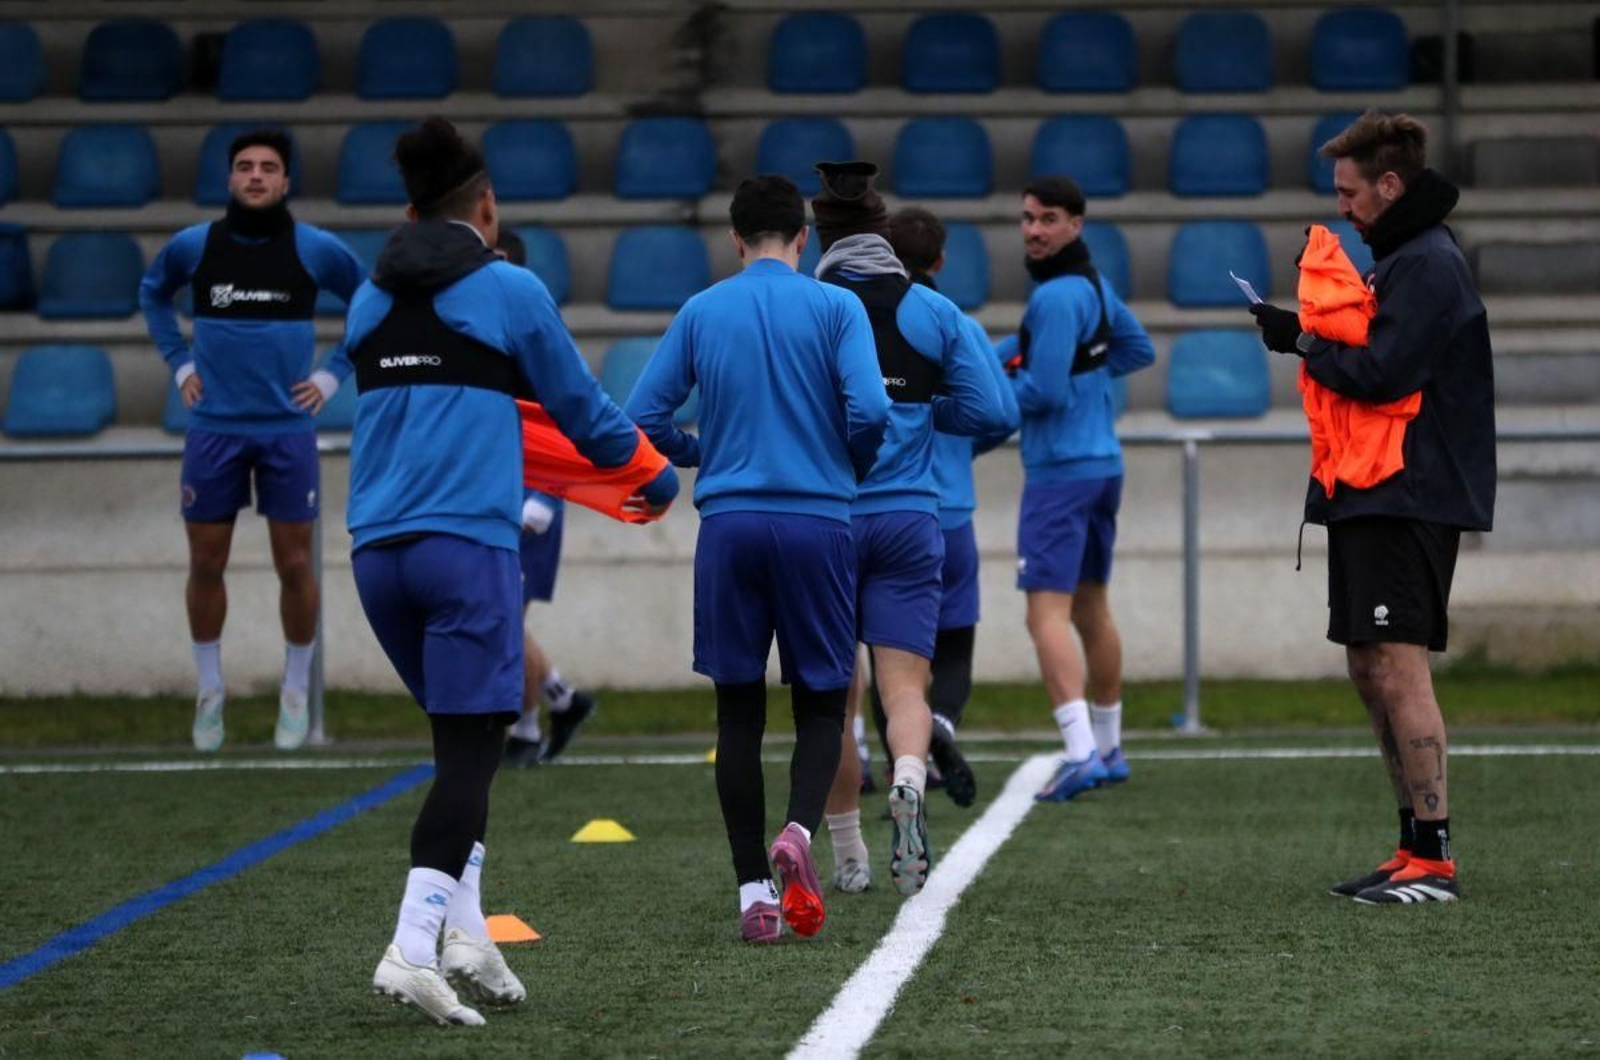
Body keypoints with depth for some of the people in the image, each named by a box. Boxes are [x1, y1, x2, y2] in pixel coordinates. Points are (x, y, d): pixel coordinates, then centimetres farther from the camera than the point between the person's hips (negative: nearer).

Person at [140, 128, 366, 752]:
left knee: (294, 565, 0)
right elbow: (153, 294, 21)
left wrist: (333, 376, 5)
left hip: (288, 428, -1)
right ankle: (209, 690, 19)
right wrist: (180, 364, 11)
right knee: (206, 563, 4)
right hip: (214, 429, 1)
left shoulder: (316, 250, -2)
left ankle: (296, 693, 15)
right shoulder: (193, 247, 1)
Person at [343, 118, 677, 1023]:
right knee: (471, 749, -6)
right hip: (468, 545, -6)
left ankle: (465, 930, 9)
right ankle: (414, 948, -18)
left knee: (466, 736, 18)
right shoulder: (509, 291, 0)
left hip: (378, 547, 6)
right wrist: (660, 484, 27)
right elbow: (584, 410, 9)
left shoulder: (370, 302, 14)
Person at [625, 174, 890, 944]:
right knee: (820, 701, 9)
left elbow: (642, 419, 4)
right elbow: (869, 411, -11)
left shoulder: (701, 313, 7)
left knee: (738, 711, 8)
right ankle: (799, 830, -19)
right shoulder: (835, 308, 0)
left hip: (728, 526, 2)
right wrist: (854, 467, 9)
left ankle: (753, 891, 4)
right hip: (818, 524, -1)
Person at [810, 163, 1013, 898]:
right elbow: (990, 412, 2)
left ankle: (847, 854, 20)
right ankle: (908, 783, -34)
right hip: (909, 519, 0)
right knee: (904, 683, -2)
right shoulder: (933, 312, 2)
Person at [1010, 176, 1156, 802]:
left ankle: (1081, 751, -25)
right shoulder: (1095, 286, 11)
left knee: (1048, 613, -14)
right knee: (1091, 609, 18)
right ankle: (1108, 750, 25)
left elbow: (1043, 391, -21)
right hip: (1103, 464, 10)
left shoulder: (1056, 297, -17)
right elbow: (1139, 350, 25)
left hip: (1060, 471, -10)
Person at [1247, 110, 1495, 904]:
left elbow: (1383, 374, -21)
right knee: (1369, 673, 12)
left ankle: (1433, 860, -12)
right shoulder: (1400, 259, 19)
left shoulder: (1427, 266, -13)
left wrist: (1305, 345, -9)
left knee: (1397, 669, -13)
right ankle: (1414, 851, 17)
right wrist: (1311, 336, 4)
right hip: (1374, 498, 11)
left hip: (1409, 502, -11)